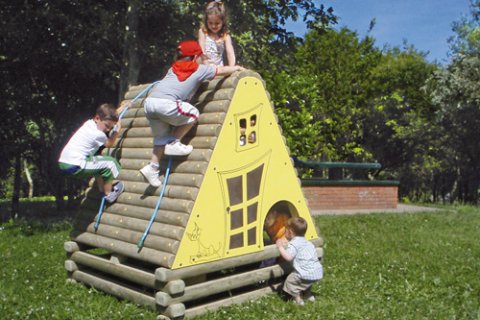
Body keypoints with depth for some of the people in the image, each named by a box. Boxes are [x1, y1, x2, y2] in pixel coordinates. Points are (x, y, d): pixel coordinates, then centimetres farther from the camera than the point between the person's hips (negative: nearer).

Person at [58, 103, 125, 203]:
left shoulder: (89, 122, 10)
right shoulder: (99, 134, -14)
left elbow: (108, 115, 32)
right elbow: (109, 144, 10)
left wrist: (119, 110, 39)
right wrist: (117, 131, 18)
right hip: (75, 166, -9)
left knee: (98, 161, 30)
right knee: (110, 163, -5)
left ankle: (102, 189, 37)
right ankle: (108, 194, 10)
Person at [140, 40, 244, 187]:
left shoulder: (173, 68, 28)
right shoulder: (200, 69, 14)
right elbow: (223, 70, 23)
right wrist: (237, 67, 39)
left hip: (149, 102, 7)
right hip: (165, 103, -7)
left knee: (161, 137, 19)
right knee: (193, 114, 14)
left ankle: (152, 167, 13)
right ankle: (174, 144, 12)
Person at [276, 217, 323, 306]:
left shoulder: (293, 243, -8)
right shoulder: (307, 242, 20)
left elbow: (288, 257, -21)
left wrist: (280, 247, -10)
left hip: (307, 274, -9)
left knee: (290, 280, 4)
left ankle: (298, 299, -1)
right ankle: (308, 295, 35)